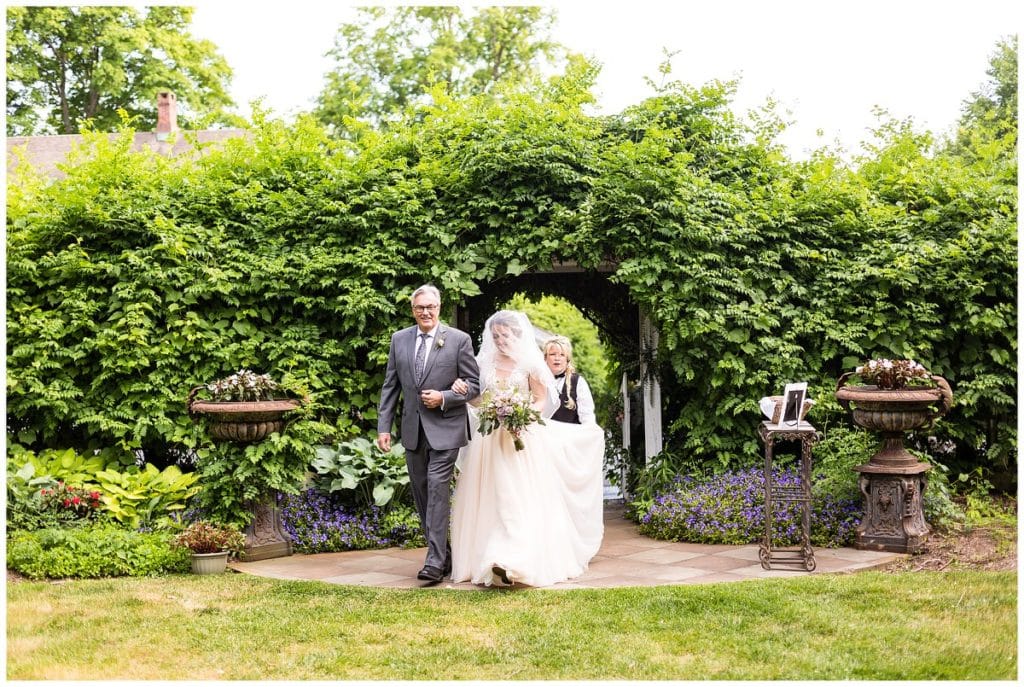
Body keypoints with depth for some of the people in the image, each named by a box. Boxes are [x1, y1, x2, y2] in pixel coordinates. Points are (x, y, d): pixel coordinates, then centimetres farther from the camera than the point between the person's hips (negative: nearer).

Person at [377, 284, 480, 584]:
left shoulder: (459, 340, -3)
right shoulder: (399, 339, 8)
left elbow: (473, 384, -1)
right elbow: (390, 386, 9)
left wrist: (444, 398, -16)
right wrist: (384, 427, 3)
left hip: (445, 428, -5)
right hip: (412, 429, 5)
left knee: (438, 489, -14)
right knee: (421, 494, 9)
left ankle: (435, 561, -13)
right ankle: (444, 555, 20)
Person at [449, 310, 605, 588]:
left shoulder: (529, 363, -1)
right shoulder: (486, 362, 9)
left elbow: (542, 400, 1)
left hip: (522, 437, -4)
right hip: (491, 438, 4)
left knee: (520, 497, -9)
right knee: (490, 499, 2)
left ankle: (514, 561, -16)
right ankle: (486, 559, 8)